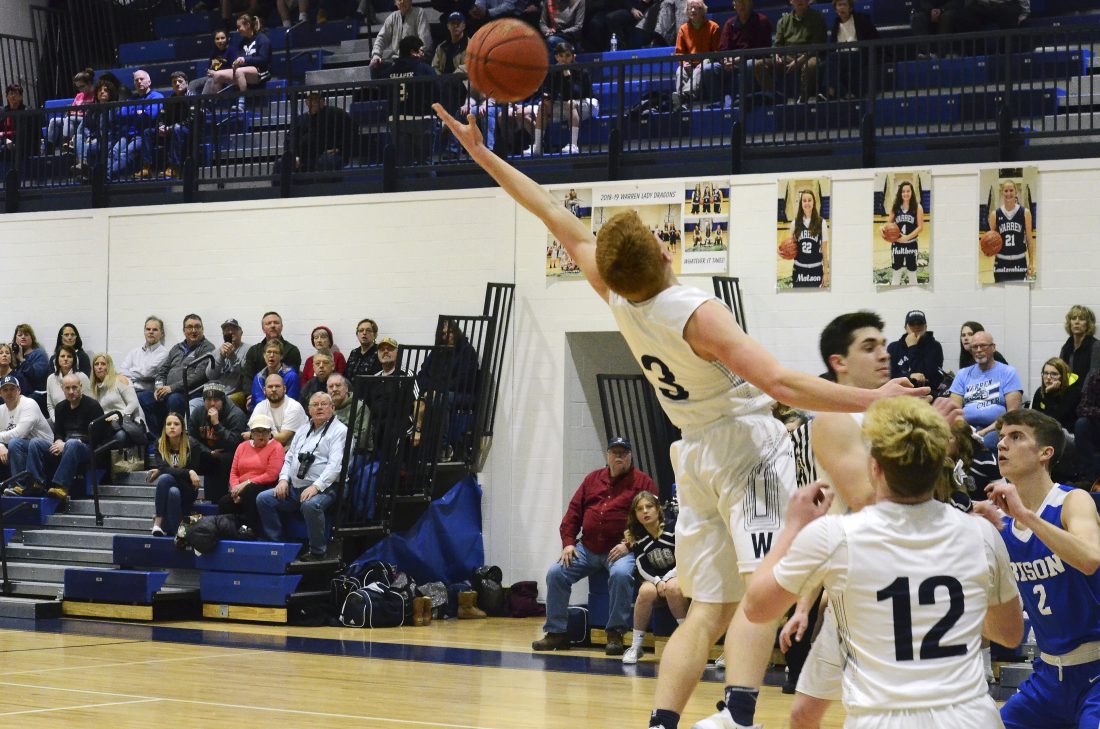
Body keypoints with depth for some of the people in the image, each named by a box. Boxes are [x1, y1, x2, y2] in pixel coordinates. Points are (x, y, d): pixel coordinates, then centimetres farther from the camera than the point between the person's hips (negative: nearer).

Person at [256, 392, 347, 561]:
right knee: (263, 499, -8)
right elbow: (289, 458, 23)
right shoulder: (303, 430, 22)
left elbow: (335, 465, -14)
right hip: (295, 488, 7)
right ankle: (276, 544, -2)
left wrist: (316, 487, -24)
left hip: (323, 488, -7)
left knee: (310, 505, -38)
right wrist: (283, 479, 3)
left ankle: (317, 552, -22)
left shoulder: (339, 431, -2)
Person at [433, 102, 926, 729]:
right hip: (748, 444, -7)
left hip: (695, 453, 7)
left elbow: (562, 222, 7)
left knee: (708, 609, 9)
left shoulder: (619, 300, -4)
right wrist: (871, 401, -27)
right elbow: (779, 382, -27)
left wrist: (484, 155, 16)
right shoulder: (698, 314, -21)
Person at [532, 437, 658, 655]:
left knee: (621, 574, -35)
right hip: (587, 548, 5)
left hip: (620, 550, -5)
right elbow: (574, 511, 16)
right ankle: (556, 633, -4)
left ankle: (615, 634, -23)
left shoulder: (643, 483, 4)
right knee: (555, 573, -13)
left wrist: (629, 544, -15)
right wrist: (568, 542, 2)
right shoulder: (593, 479, 17)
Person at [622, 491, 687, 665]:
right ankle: (636, 646, -23)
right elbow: (642, 568, -2)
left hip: (677, 575, -2)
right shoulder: (636, 537, -1)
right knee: (646, 591, -32)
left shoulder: (672, 529, -11)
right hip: (653, 579, 2)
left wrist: (666, 580, -21)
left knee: (673, 587, -38)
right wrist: (657, 582, -21)